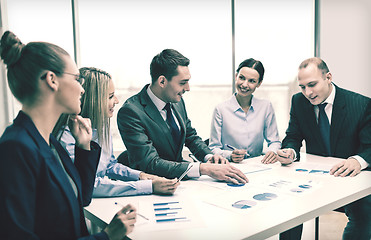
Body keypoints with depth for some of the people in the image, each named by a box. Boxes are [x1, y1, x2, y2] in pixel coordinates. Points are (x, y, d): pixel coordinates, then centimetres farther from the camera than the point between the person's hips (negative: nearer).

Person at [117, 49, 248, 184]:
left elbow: (191, 136, 16)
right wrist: (203, 168, -36)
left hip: (178, 180, 7)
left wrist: (209, 156, -6)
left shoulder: (177, 101, 2)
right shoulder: (131, 112, -21)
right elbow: (151, 163, -28)